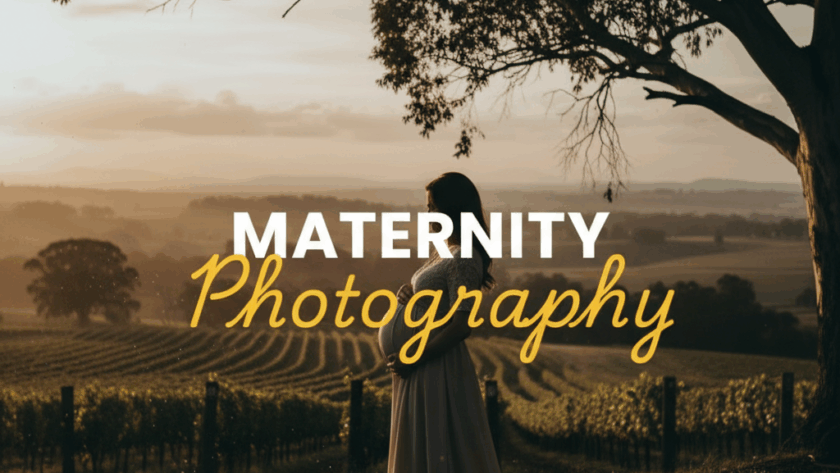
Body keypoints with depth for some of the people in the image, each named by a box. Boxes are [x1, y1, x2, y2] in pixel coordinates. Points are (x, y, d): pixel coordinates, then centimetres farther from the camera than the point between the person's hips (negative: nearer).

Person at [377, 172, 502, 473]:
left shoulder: (464, 259, -16)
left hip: (436, 369, -10)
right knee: (417, 449, 14)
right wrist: (405, 293, -1)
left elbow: (461, 324, -23)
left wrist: (414, 358, -19)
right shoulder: (443, 252, 13)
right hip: (421, 370, 10)